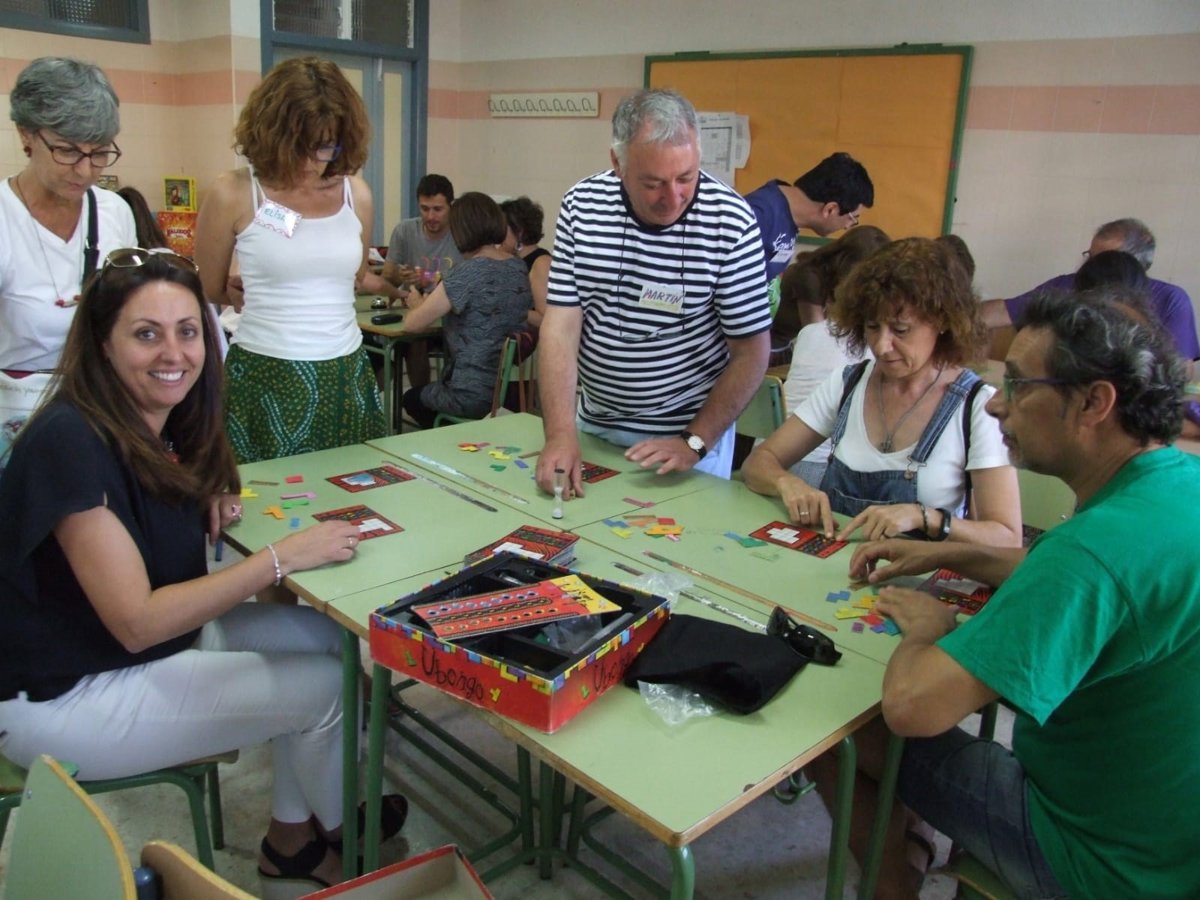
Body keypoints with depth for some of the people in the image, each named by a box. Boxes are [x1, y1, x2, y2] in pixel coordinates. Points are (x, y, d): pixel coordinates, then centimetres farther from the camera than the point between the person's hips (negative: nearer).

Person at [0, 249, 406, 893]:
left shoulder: (165, 421, -2)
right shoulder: (72, 441, -27)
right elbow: (137, 622, -28)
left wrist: (211, 504, -5)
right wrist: (282, 557, -29)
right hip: (60, 697, -8)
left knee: (327, 638, -2)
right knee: (324, 686, -11)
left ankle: (291, 837, 15)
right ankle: (340, 831, 22)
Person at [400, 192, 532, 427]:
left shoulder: (469, 272, -19)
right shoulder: (520, 268, 4)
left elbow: (412, 324, -12)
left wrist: (419, 303, 9)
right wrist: (444, 290, 20)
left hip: (475, 398, -7)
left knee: (411, 398, 26)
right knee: (422, 393, 33)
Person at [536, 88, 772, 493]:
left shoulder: (731, 223, -17)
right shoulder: (581, 205, -9)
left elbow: (751, 351, -11)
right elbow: (561, 323, -11)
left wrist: (694, 443, -17)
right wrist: (560, 433, -21)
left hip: (690, 432, -3)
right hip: (593, 425, 3)